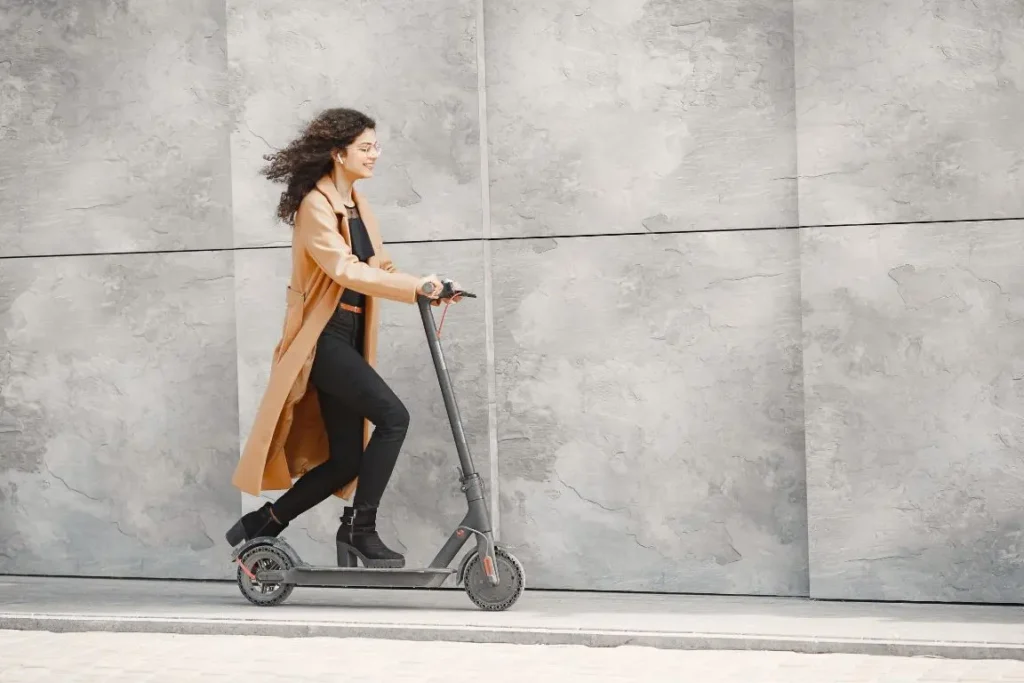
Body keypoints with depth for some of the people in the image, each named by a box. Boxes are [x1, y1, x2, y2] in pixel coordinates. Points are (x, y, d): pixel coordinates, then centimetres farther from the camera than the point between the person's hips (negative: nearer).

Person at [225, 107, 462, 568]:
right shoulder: (316, 206, -11)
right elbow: (347, 271, -24)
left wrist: (428, 290, -4)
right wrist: (415, 287, -30)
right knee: (392, 416, -22)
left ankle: (261, 525, 18)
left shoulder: (359, 206, 16)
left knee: (346, 459, 6)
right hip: (322, 336, -9)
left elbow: (381, 267, 14)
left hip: (350, 337, 9)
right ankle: (360, 528, -13)